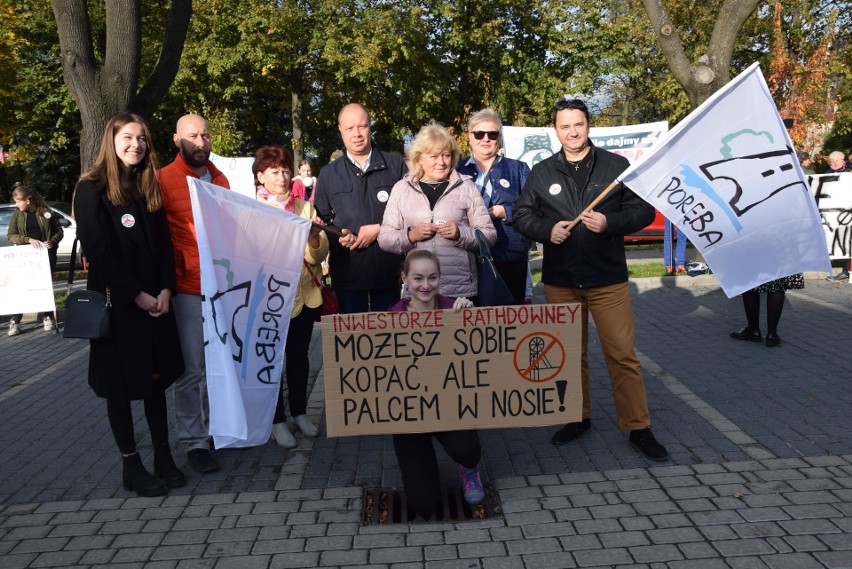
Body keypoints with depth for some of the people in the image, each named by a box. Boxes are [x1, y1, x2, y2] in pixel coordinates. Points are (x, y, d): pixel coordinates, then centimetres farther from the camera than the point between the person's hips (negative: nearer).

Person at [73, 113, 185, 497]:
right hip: (116, 303, -5)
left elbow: (164, 243, 7)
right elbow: (99, 251, -12)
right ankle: (131, 465, 14)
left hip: (156, 300, 5)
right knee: (120, 384, 4)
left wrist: (166, 290, -6)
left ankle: (163, 456, 20)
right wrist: (136, 296, -15)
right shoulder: (91, 189, -6)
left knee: (157, 377, 10)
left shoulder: (149, 187, 11)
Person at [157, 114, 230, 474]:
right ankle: (195, 441, 12)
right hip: (188, 287, -5)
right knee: (192, 367, 0)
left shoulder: (220, 179, 13)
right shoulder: (163, 180, -3)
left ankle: (216, 426, 28)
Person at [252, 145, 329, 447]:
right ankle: (277, 420, 20)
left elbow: (320, 253, 1)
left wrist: (314, 237, -19)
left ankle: (300, 412, 29)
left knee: (299, 355, 14)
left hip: (304, 292, 3)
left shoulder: (304, 207, 7)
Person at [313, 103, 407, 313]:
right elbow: (321, 220, 11)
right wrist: (338, 235, -10)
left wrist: (380, 229, -9)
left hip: (388, 269, 0)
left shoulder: (395, 165, 7)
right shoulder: (328, 174, 11)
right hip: (347, 270, 1)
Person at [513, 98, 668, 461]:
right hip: (559, 281, 3)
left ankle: (638, 428, 10)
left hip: (608, 278, -2)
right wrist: (547, 229, -11)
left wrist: (610, 223, -16)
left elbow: (643, 210, 2)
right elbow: (522, 215, 9)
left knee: (623, 355, -2)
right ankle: (578, 417, 28)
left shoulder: (616, 166, 2)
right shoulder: (542, 172, 8)